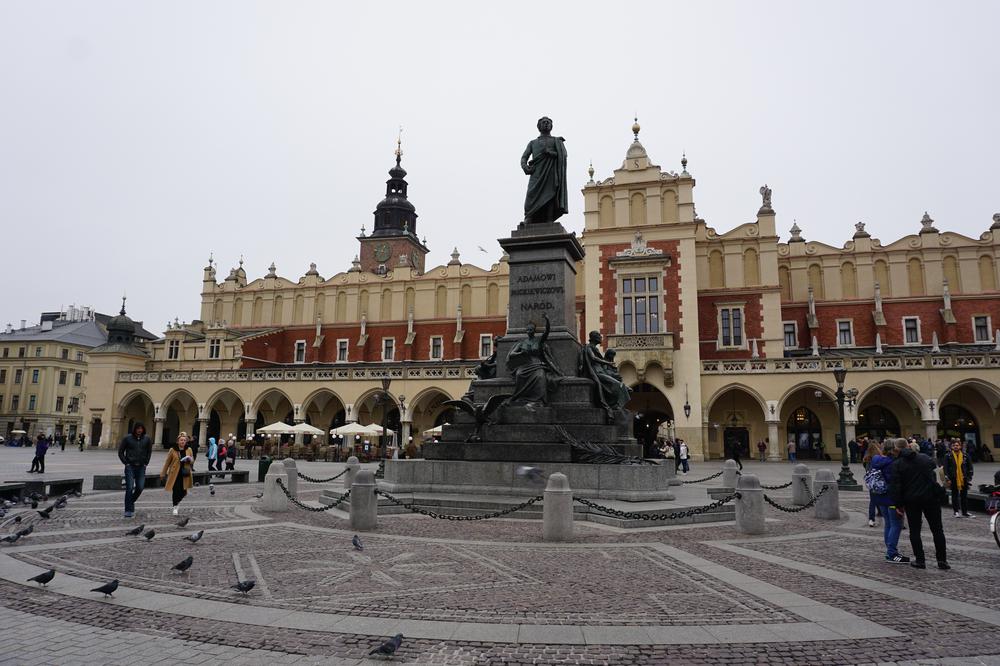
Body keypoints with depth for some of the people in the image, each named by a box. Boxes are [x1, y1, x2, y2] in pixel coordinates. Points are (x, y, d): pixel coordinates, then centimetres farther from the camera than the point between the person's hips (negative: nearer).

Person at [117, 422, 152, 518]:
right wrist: (126, 463, -5)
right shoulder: (127, 438, -4)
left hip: (141, 467, 3)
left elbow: (149, 452, 14)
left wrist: (146, 463, 6)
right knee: (129, 488, -6)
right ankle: (128, 510, 1)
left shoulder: (146, 438, 2)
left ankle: (131, 502, 28)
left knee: (140, 488, 1)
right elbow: (120, 452, 2)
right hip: (130, 467, -3)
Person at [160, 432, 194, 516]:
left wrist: (190, 459, -11)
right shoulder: (172, 450, -1)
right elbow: (167, 462, 5)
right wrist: (163, 474, 7)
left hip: (185, 474, 2)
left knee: (183, 491, 2)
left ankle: (177, 501, 34)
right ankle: (175, 507, 13)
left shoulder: (189, 450, 6)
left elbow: (192, 462, 13)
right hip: (175, 474, -2)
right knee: (176, 490, -6)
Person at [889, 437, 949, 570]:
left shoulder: (897, 464, -7)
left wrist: (898, 505, -5)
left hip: (911, 501, -3)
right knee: (937, 529, 11)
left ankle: (920, 560, 6)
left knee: (914, 531, 7)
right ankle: (942, 560, 11)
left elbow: (895, 486, -10)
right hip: (931, 499, 3)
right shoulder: (925, 458, 7)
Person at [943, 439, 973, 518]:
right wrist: (947, 479, -8)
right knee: (955, 495, 6)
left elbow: (970, 467, 9)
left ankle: (964, 512, 15)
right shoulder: (948, 456, -2)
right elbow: (946, 468, -2)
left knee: (964, 496, 7)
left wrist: (969, 478, 2)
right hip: (953, 480, -2)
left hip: (964, 479, 2)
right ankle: (956, 511, 13)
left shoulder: (965, 456, 4)